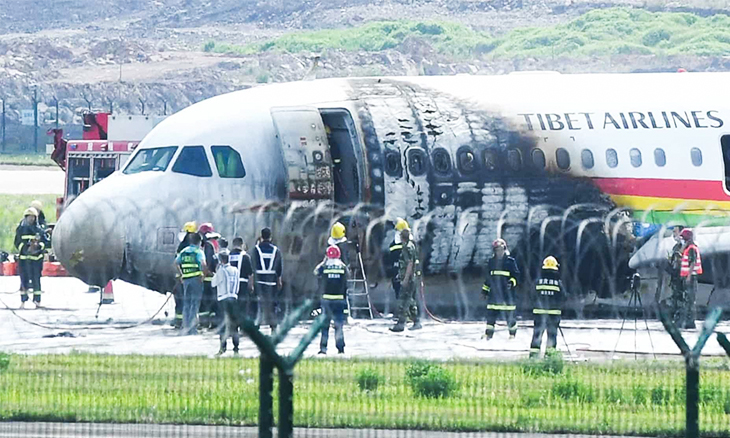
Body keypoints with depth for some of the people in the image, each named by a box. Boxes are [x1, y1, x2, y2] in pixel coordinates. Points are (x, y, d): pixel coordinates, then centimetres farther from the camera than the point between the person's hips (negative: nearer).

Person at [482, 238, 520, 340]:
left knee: (509, 314, -1)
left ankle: (513, 333, 11)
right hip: (494, 292, 4)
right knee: (491, 314, 1)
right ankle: (488, 334, 8)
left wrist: (512, 282, -18)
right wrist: (485, 289, 21)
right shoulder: (491, 262, 14)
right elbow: (488, 277, 23)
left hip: (507, 292, -4)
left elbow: (516, 275, 0)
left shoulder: (510, 261, 1)